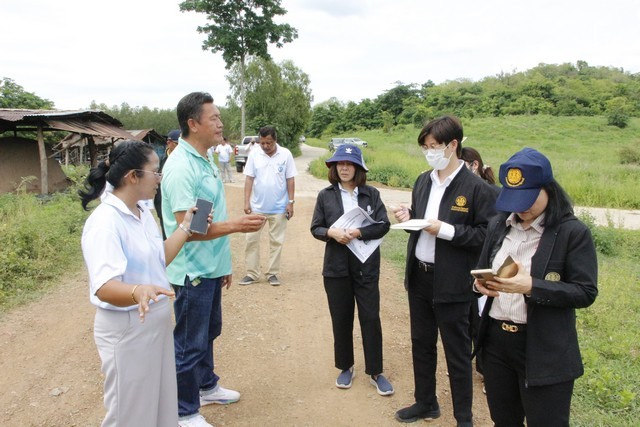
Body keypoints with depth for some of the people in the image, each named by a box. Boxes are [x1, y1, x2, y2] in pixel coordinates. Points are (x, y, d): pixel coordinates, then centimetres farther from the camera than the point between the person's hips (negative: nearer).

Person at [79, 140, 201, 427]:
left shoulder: (143, 213, 4)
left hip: (157, 321, 8)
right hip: (126, 329, -8)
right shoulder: (105, 222, -24)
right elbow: (105, 288, -33)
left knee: (160, 402, 22)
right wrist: (139, 292, -52)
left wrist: (185, 227, 7)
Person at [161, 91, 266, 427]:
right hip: (193, 272, -9)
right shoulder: (181, 167, -21)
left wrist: (223, 261, 18)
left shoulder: (205, 160, 9)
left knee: (208, 333, 24)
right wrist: (235, 225, -30)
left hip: (211, 268, 9)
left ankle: (206, 386, 44)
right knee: (190, 343, 6)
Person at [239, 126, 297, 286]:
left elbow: (290, 180, -2)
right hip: (257, 206, 1)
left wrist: (290, 202, -5)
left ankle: (273, 273, 19)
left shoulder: (286, 154, -6)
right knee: (252, 239, 5)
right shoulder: (254, 155, -3)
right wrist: (246, 202, -6)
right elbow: (249, 179, -1)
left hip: (279, 207, -1)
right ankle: (251, 273, 15)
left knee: (276, 241, 8)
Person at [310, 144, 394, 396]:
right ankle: (346, 368, 29)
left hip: (366, 266, -1)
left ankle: (375, 372, 18)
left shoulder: (371, 194, 1)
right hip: (336, 267, 1)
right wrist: (331, 232, -18)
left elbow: (383, 225, -6)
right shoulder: (325, 196, 3)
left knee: (371, 318, 3)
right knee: (341, 319, 11)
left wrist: (358, 232, -20)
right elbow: (315, 228, 3)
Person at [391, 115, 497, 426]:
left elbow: (487, 235, -16)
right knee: (421, 344, 20)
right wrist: (408, 217, -5)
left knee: (457, 353, 9)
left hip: (452, 284, -6)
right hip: (419, 276, 7)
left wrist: (446, 230, -23)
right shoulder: (423, 181, 7)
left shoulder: (476, 187, -14)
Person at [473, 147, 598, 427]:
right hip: (495, 340, 5)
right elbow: (482, 269, 14)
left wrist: (531, 287, -26)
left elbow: (586, 293, -13)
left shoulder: (573, 232, -10)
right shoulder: (498, 226, 6)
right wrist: (481, 283, -10)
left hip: (544, 351, -5)